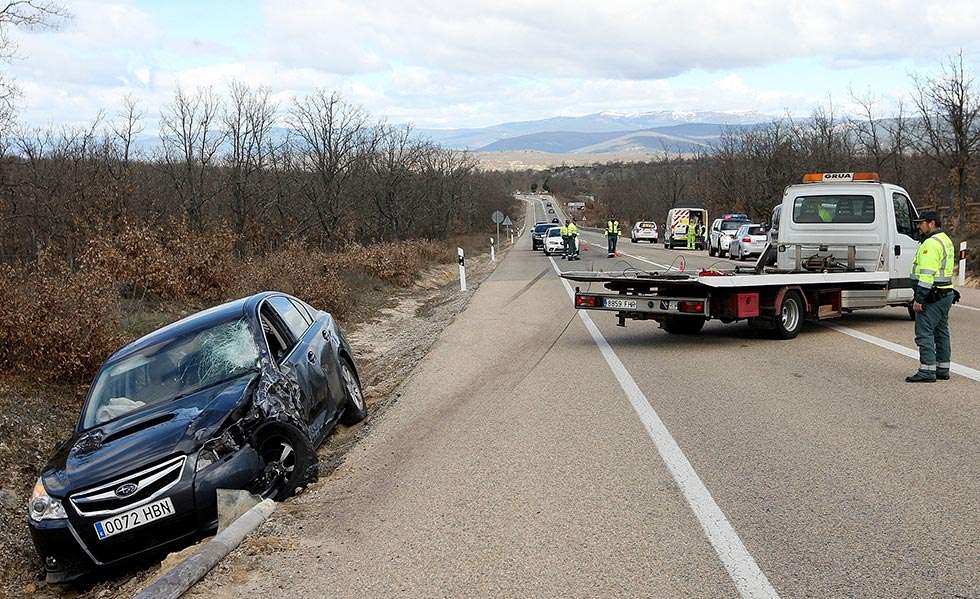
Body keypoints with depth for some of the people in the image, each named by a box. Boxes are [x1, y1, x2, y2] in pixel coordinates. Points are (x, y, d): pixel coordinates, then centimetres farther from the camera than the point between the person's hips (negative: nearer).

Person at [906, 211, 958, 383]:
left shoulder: (931, 243, -17)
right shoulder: (946, 240, 17)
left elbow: (927, 274, -23)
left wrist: (919, 298, -22)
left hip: (932, 297, -11)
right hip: (946, 294, 11)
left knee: (924, 332, -9)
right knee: (941, 332, 14)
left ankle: (927, 371, -11)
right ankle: (943, 369, 19)